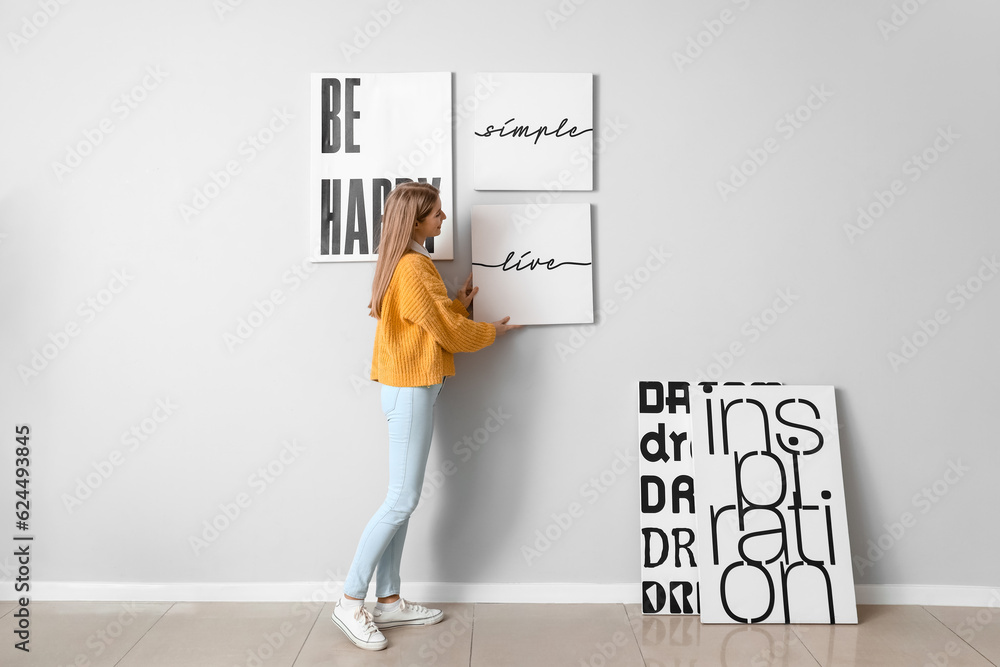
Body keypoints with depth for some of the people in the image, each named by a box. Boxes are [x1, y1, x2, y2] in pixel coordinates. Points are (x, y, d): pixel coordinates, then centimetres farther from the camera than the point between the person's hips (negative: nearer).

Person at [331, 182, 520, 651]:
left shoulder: (404, 263, 15)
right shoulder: (414, 268, -17)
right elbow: (449, 331, -11)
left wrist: (460, 302, 13)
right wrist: (492, 331, 4)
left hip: (408, 388, 10)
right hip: (411, 391, -10)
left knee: (401, 499, 12)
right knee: (402, 501, -5)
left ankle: (389, 602, 20)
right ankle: (351, 602, 4)